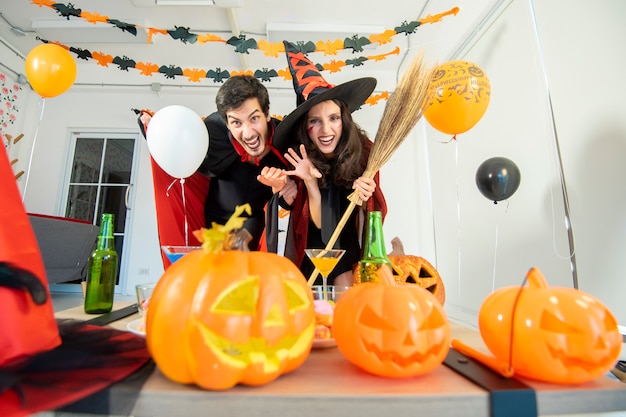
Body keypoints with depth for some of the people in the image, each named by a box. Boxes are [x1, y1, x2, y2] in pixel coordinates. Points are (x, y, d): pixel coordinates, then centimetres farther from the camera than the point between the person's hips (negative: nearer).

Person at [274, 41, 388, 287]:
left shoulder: (363, 152, -16)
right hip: (311, 258, 0)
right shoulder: (301, 160, -17)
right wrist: (310, 182, -30)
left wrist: (363, 197, -29)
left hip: (351, 252, 1)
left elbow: (370, 218, -6)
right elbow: (319, 224, -15)